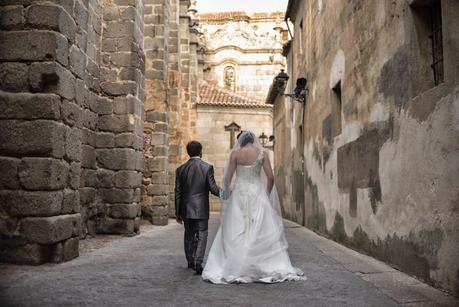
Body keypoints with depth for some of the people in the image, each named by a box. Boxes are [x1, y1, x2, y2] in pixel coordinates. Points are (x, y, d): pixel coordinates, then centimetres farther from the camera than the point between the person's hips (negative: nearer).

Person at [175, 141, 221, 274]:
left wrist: (177, 212, 9)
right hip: (201, 209, -3)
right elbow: (213, 188, -10)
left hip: (186, 209, 3)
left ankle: (190, 261, 30)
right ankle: (198, 262, -8)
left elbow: (178, 192, 3)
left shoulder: (180, 169, 0)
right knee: (201, 236, 4)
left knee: (189, 236, 18)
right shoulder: (207, 167, -9)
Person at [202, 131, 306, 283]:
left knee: (235, 232, 5)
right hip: (257, 192, 0)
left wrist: (226, 194, 12)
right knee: (263, 231, 3)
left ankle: (234, 269, 6)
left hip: (239, 193, 0)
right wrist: (267, 195, 11)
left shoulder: (235, 153, -1)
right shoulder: (262, 153, 1)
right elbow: (270, 177, -2)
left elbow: (228, 178, -3)